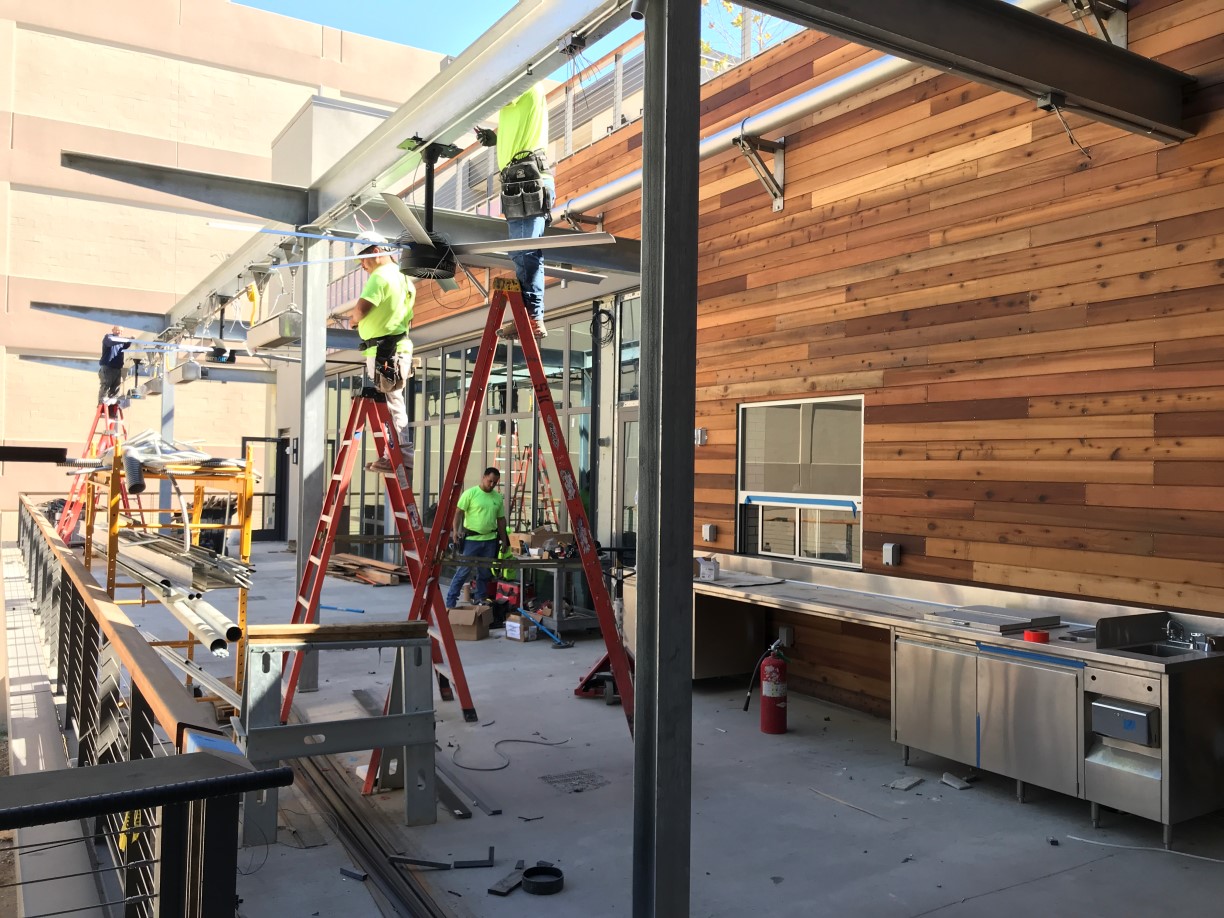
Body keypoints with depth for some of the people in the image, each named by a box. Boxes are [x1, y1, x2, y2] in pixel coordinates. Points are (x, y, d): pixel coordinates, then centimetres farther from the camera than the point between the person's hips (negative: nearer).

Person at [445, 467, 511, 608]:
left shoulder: (498, 497, 10)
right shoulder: (470, 493, -6)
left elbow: (501, 520, 16)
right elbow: (459, 512, -6)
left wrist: (504, 540, 15)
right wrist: (456, 530, -18)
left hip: (490, 540, 5)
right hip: (471, 539, -5)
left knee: (485, 573, 10)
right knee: (464, 571, -4)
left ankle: (480, 600, 22)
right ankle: (450, 602, 3)